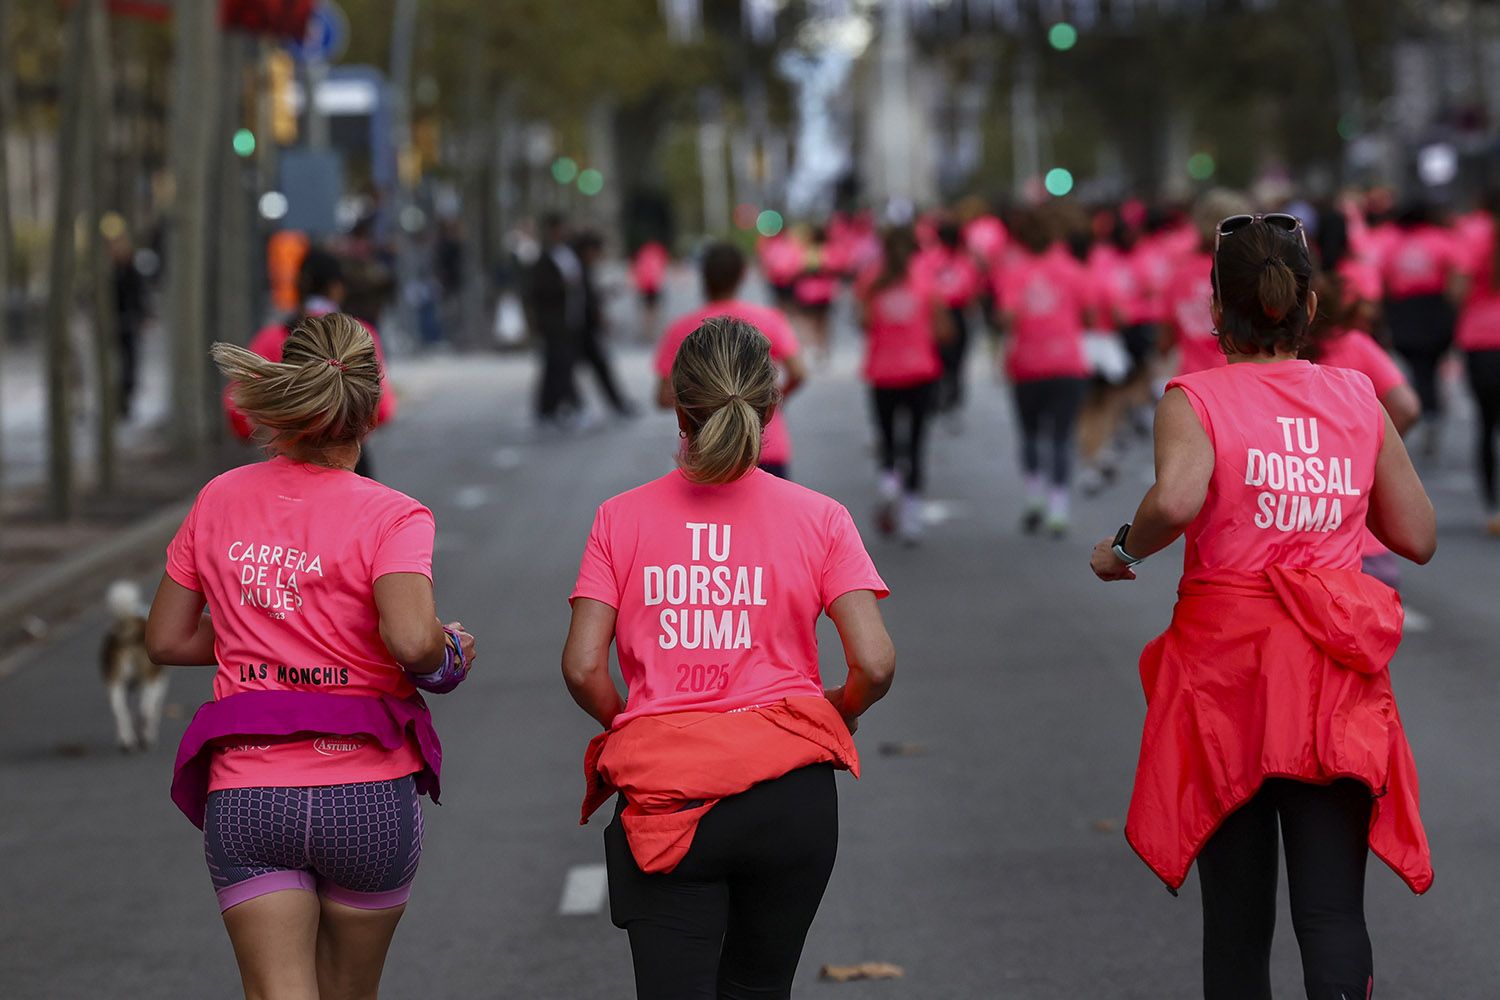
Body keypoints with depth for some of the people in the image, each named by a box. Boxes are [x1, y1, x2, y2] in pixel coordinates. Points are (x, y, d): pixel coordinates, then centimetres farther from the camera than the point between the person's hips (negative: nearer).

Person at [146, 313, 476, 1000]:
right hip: (369, 789, -1)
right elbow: (411, 639, -24)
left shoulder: (219, 500, 5)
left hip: (244, 794, 2)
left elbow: (166, 640, 11)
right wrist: (449, 655, -2)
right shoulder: (391, 516, -8)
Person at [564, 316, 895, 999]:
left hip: (663, 793, -1)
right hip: (790, 798, 1)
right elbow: (874, 665, -7)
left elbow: (582, 668, -5)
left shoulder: (622, 518, 0)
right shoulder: (818, 518, -1)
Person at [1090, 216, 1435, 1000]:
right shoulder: (1357, 398, 5)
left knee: (1237, 910, 12)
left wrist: (1123, 551, -7)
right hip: (1336, 673, 1)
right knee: (1333, 909, -4)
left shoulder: (1195, 399, -5)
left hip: (1227, 664, -1)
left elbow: (1176, 500, -26)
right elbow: (1416, 538, 8)